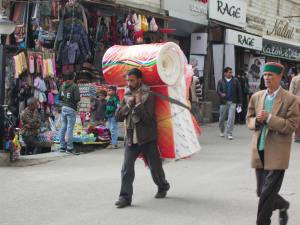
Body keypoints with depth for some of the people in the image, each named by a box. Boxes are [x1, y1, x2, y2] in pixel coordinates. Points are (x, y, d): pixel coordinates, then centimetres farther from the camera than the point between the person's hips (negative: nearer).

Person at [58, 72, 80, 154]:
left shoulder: (62, 85, 7)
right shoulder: (74, 86, -13)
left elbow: (59, 97, 12)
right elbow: (77, 99, -17)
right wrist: (74, 101, 3)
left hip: (63, 108, 7)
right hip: (71, 109, -7)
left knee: (63, 127, 13)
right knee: (70, 128, -4)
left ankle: (62, 146, 19)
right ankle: (69, 147, -3)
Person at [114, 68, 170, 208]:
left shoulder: (148, 96, -7)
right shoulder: (127, 96, 9)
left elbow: (148, 118, -16)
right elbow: (118, 116, 3)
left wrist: (138, 104, -19)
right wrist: (128, 104, -8)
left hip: (147, 138, -4)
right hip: (131, 138, 4)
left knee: (155, 167, 8)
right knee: (127, 168, -10)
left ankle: (163, 187, 36)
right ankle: (125, 197, -8)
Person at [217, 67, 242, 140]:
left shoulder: (235, 81, 5)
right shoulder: (221, 81, 6)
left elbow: (239, 91, 6)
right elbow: (218, 90, -1)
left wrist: (239, 102, 3)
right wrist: (221, 94, -25)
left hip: (232, 102, -1)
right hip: (224, 101, 1)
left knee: (231, 118, -11)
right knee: (222, 118, 10)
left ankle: (229, 133, -7)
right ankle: (222, 131, 33)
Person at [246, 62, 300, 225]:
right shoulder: (256, 97, 9)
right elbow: (249, 120, 14)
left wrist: (269, 118, -20)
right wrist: (257, 120, -9)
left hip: (277, 153, -5)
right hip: (259, 151, 5)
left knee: (268, 193, -6)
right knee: (261, 192, 15)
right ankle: (283, 206, 42)